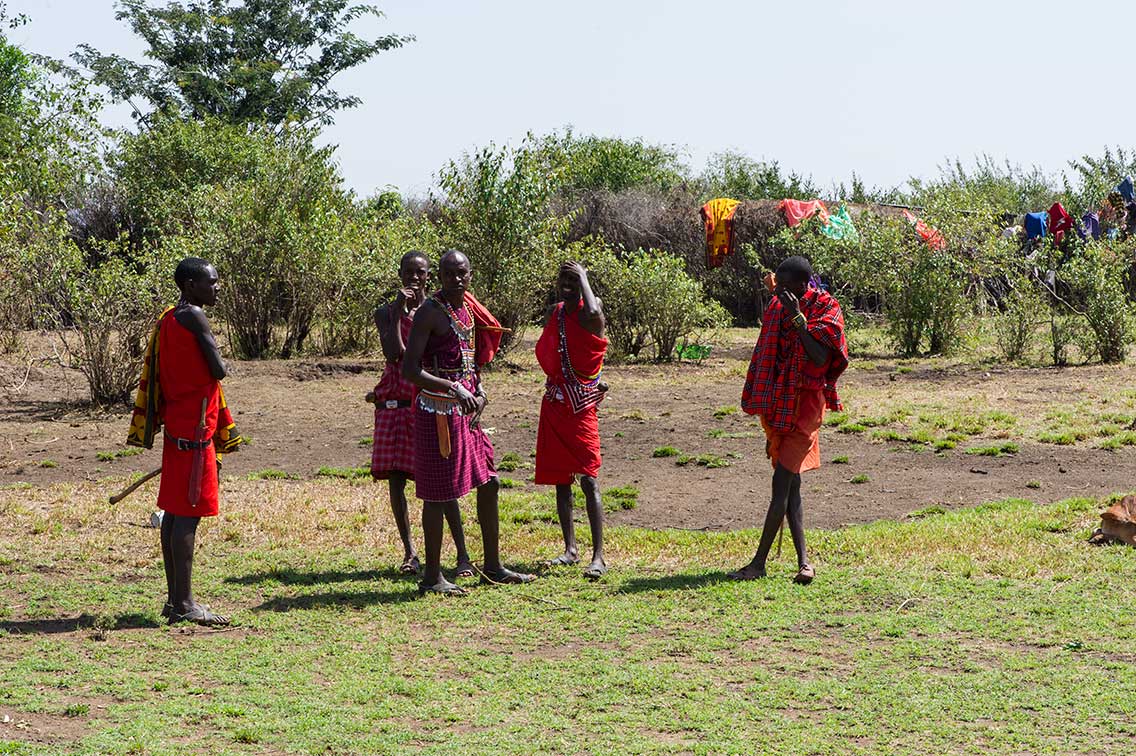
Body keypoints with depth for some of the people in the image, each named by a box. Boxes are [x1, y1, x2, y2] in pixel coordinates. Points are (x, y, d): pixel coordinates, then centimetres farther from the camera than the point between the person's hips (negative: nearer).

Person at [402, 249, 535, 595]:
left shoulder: (469, 308, 11)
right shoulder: (430, 312, -14)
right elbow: (409, 370, -20)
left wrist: (479, 390, 6)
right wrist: (454, 388, -27)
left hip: (466, 411, 9)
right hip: (438, 412, -9)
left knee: (488, 483, 13)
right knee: (438, 494, -3)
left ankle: (493, 566, 24)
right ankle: (432, 576, 5)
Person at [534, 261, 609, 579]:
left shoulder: (589, 310, -7)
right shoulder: (556, 313, 11)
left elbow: (593, 314, -33)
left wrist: (582, 276, -18)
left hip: (581, 408, -7)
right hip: (554, 406, 7)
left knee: (588, 479, -12)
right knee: (560, 479, 11)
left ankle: (598, 556, -15)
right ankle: (570, 549, 21)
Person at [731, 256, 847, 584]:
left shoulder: (826, 309, -9)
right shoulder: (777, 307, 9)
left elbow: (820, 358, -20)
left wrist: (799, 319, -24)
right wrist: (767, 420, 17)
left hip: (804, 406, -7)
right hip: (778, 406, 7)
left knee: (782, 482, -10)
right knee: (790, 485, 6)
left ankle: (759, 562, -7)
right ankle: (803, 561, 9)